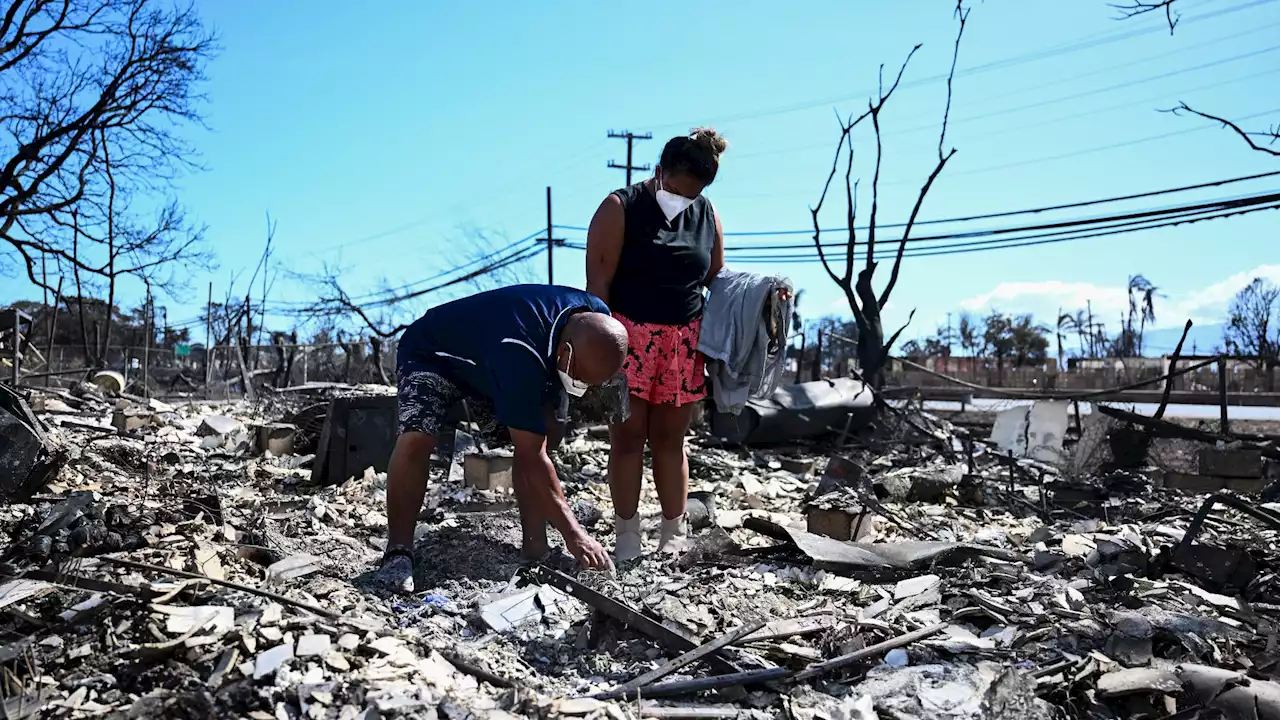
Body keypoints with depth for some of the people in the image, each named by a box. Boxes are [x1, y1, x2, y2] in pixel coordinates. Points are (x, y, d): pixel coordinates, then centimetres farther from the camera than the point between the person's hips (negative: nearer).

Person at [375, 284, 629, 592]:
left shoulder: (597, 320, -21)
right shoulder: (519, 354, -45)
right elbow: (532, 457, -41)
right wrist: (573, 533, -39)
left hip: (485, 363, 7)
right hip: (431, 354, -7)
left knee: (546, 434, -9)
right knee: (416, 439, -31)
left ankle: (535, 544, -2)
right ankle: (398, 553, -17)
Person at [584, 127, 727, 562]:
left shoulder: (706, 215, 10)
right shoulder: (621, 208, -4)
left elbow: (717, 277, 16)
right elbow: (598, 280, -8)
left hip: (684, 342, 4)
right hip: (629, 336, -3)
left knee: (670, 438, 9)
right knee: (628, 436, 0)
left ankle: (674, 537, 17)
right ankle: (627, 538, 10)